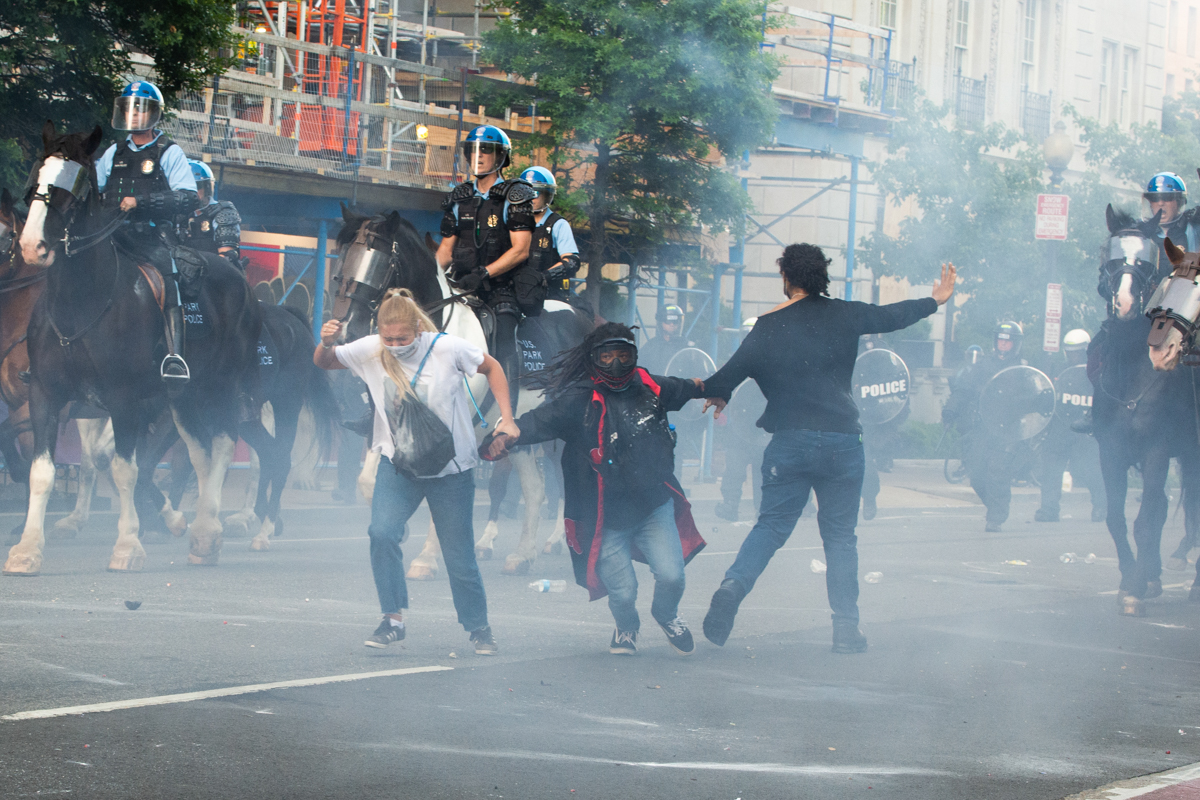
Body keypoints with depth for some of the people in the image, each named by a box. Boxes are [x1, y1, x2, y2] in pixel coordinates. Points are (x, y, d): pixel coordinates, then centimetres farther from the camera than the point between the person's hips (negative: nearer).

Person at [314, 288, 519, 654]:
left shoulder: (447, 348, -16)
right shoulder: (372, 350, -10)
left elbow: (492, 367, 0)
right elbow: (323, 363, -1)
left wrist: (507, 418, -7)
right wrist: (326, 342, -24)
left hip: (451, 469, -2)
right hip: (398, 463, 2)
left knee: (460, 556, 5)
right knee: (382, 533, -22)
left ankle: (479, 628, 25)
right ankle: (393, 619, -10)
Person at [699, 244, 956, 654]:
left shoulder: (768, 326, -1)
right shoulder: (844, 315, 4)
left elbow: (733, 370, -2)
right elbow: (892, 316, 16)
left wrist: (717, 393, 20)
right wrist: (935, 300, 33)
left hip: (789, 442, -1)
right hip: (842, 440, 1)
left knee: (771, 525, 5)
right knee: (840, 534, 9)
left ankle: (732, 586, -20)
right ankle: (846, 627, 6)